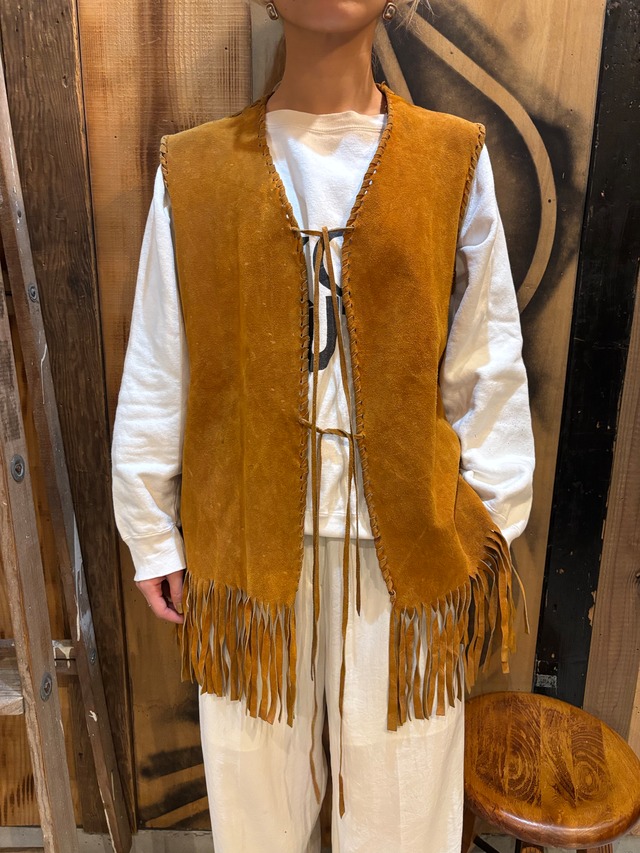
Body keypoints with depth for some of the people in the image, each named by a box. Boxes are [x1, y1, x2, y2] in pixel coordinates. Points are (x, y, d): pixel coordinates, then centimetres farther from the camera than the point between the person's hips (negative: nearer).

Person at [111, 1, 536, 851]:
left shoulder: (454, 164, -2)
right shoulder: (197, 173, -1)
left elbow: (488, 371, 0)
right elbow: (155, 374, 1)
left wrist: (487, 526, 1)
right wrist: (151, 534, 4)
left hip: (400, 527, 0)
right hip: (249, 525, 1)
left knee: (399, 772, 17)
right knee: (256, 762, 20)